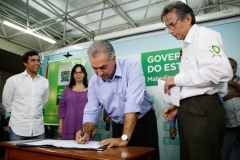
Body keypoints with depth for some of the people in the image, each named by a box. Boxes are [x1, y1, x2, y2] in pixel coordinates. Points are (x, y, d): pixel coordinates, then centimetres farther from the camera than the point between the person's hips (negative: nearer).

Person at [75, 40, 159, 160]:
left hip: (144, 123, -3)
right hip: (118, 127, 4)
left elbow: (133, 103, -31)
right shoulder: (94, 81, -6)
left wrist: (124, 138, -35)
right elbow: (91, 112, -3)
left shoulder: (132, 66, -22)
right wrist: (86, 133, -21)